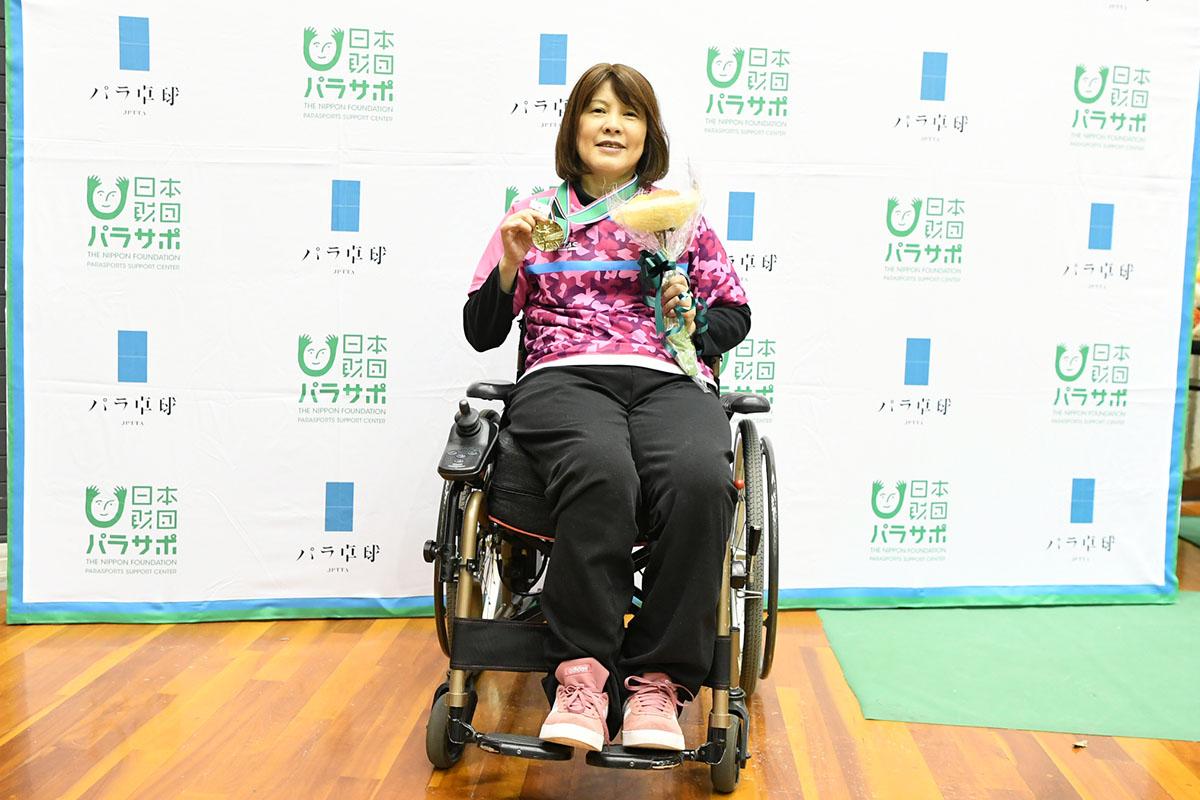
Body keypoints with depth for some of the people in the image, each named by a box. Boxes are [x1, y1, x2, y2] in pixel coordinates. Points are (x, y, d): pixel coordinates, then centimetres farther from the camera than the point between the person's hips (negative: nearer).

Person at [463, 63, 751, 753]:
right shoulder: (535, 214, 21)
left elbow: (737, 314, 22)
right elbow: (482, 332, 17)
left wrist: (693, 323, 0)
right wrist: (512, 263, 0)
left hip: (668, 379, 1)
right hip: (564, 377, -1)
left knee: (702, 481, -35)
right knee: (601, 474, -38)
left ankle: (659, 679, -24)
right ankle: (582, 673, -27)